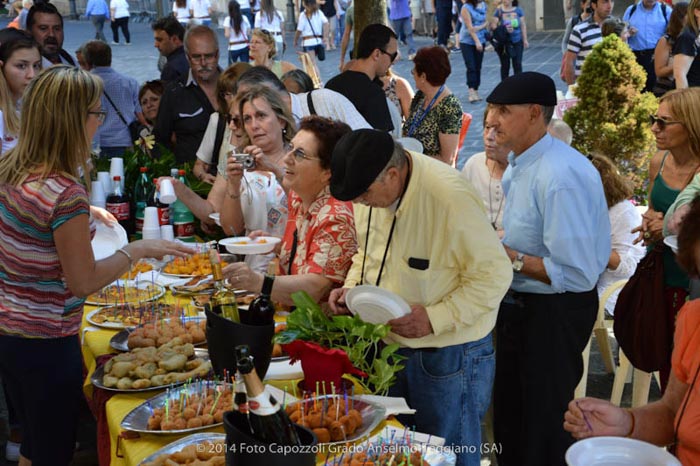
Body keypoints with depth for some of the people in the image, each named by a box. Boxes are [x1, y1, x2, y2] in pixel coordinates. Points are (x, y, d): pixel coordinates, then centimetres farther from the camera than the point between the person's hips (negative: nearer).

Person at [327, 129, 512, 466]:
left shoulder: (450, 197, -26)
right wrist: (352, 287, -3)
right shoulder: (370, 189, -3)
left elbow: (495, 273, -22)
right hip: (390, 346, 7)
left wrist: (435, 318, -28)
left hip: (447, 353, -7)